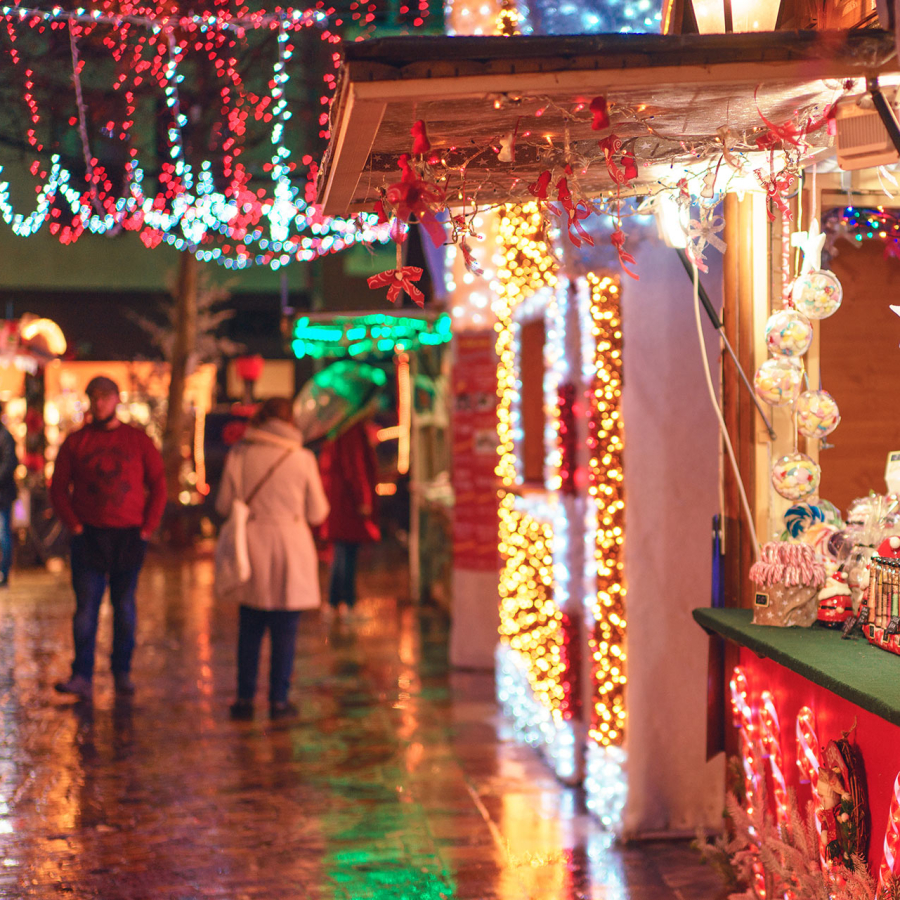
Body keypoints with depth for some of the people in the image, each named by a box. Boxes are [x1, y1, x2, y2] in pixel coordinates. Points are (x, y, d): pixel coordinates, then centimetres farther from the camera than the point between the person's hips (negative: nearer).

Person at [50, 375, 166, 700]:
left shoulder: (139, 441, 6)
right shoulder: (75, 442, 6)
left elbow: (158, 486, 7)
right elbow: (58, 488, 7)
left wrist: (147, 527, -2)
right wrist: (74, 524, -4)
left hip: (129, 538, 0)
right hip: (89, 537, 0)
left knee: (125, 608, 6)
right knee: (85, 608, -5)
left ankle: (122, 673, 15)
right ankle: (82, 677, -6)